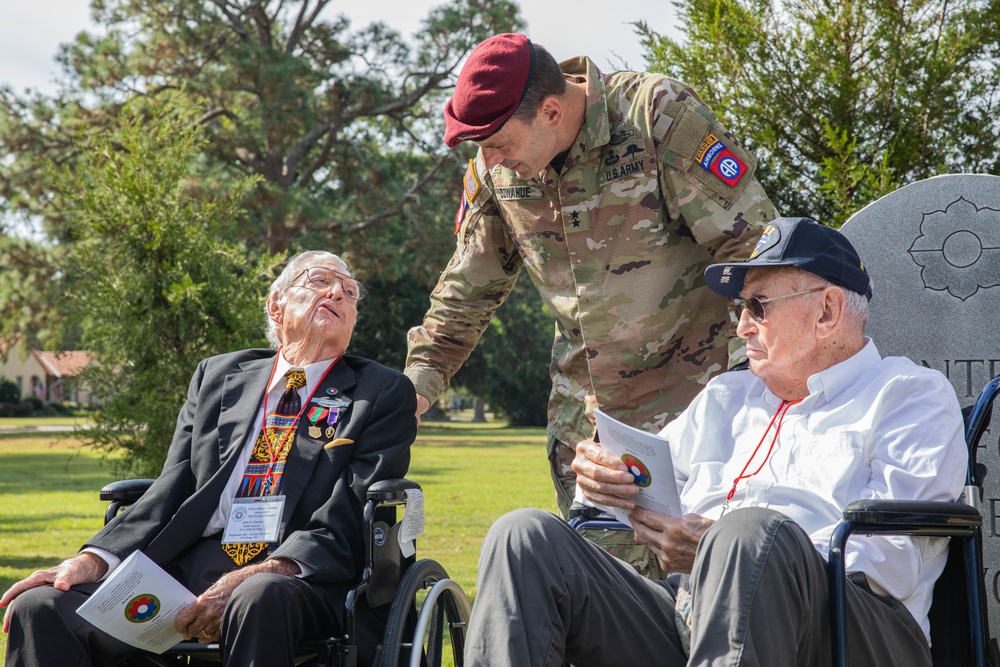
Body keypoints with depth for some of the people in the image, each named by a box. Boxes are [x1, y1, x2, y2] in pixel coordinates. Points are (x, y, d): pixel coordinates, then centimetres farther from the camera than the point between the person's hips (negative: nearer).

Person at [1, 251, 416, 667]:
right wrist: (95, 559, -6)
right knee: (40, 606, -20)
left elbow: (347, 523, -2)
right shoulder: (217, 376, 22)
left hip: (294, 580, -3)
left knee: (258, 597, -40)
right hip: (187, 566, 3)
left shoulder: (385, 393, 10)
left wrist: (260, 575, -20)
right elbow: (172, 488, 14)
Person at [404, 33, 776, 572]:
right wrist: (424, 372, 4)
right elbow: (471, 283, 13)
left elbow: (750, 240, -15)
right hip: (585, 401, 5)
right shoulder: (495, 168, -1)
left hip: (691, 385, -5)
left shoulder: (660, 116, -18)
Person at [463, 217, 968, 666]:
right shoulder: (727, 397, 32)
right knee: (527, 536, -13)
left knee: (749, 533, -39)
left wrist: (716, 548, -18)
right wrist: (604, 474, 4)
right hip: (682, 611, 6)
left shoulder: (914, 396, 10)